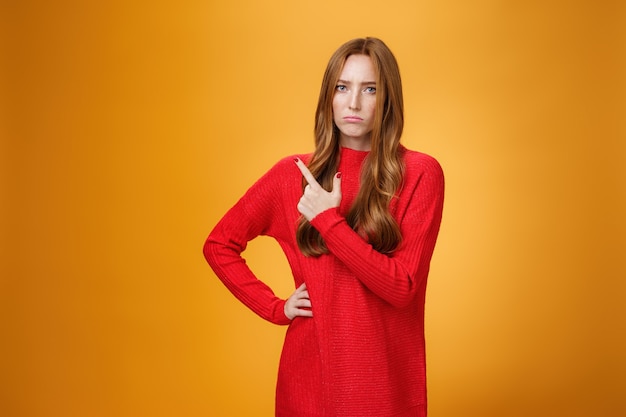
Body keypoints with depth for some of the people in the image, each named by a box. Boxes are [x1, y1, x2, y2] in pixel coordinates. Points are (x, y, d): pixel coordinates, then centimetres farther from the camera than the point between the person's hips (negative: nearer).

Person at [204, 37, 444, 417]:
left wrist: (327, 220, -17)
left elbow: (402, 287, -15)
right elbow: (219, 245, 7)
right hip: (309, 374, 2)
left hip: (387, 377, -1)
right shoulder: (293, 174, -1)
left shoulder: (420, 173, -8)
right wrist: (275, 308, -2)